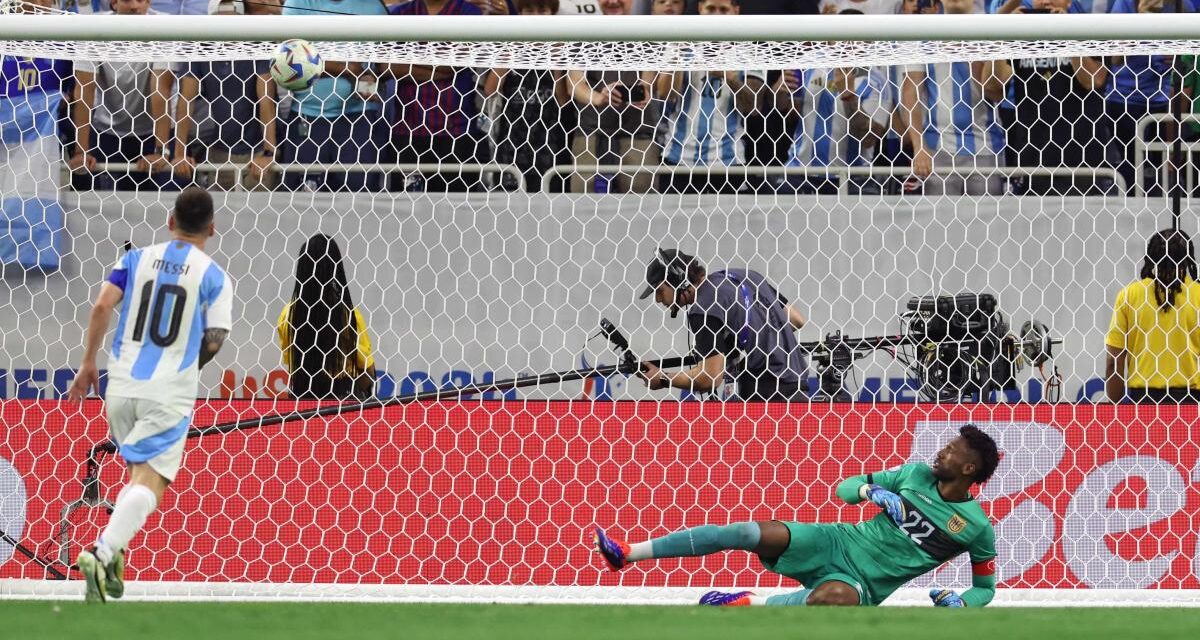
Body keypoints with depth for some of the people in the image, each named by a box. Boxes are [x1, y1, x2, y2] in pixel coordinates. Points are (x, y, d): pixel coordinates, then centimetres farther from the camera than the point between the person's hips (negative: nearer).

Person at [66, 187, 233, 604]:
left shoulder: (136, 259, 7)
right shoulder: (214, 277, -1)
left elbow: (102, 307, -4)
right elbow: (214, 341, -7)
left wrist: (88, 363, 4)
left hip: (122, 384, 4)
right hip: (170, 392, -4)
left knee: (141, 472, 24)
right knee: (150, 481, -10)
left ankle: (113, 554, 15)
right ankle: (104, 551, -31)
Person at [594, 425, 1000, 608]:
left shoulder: (977, 527, -4)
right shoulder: (917, 475, 6)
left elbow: (986, 586, 6)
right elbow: (845, 489, 12)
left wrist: (960, 602, -15)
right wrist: (873, 491, -11)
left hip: (860, 583, -4)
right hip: (838, 543, 4)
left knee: (834, 597, -45)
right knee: (750, 533, -16)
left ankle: (746, 603, -26)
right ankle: (627, 555, -12)